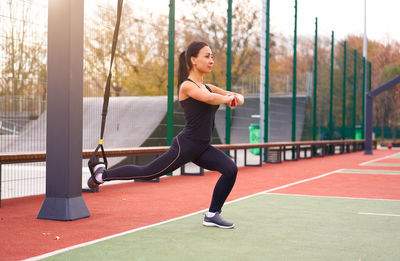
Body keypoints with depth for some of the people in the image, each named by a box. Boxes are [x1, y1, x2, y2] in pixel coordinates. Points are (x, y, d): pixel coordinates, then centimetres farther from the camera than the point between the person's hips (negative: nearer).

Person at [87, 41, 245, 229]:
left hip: (202, 148, 8)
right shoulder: (187, 86, -12)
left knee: (230, 169, -10)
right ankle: (103, 174, 23)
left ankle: (212, 215, 2)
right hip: (185, 145, -7)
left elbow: (237, 97, 13)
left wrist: (236, 98, -11)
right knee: (146, 173, 1)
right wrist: (228, 98, -11)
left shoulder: (208, 87, 14)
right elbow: (210, 99, -32)